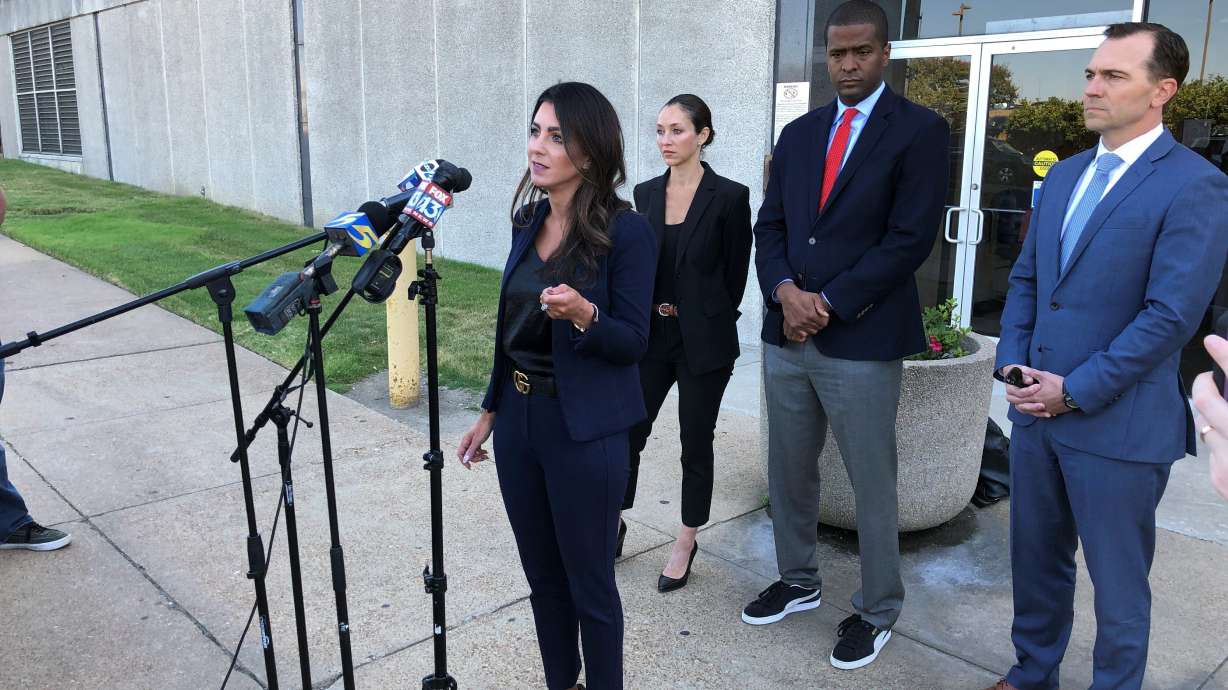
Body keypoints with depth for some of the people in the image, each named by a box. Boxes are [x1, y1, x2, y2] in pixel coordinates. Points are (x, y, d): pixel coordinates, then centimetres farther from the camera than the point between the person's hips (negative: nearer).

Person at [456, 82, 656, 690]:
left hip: (583, 432, -6)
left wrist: (583, 314, -32)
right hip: (518, 419, 7)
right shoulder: (528, 221, 5)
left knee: (589, 584, 9)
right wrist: (490, 412, 16)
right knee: (542, 576, 19)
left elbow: (633, 342, -13)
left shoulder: (626, 232, -15)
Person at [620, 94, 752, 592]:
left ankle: (685, 544, 24)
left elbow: (736, 273, -3)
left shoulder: (729, 197, -9)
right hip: (650, 335, 4)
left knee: (696, 442, 8)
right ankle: (614, 523, 28)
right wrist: (647, 311, 5)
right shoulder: (646, 194, 6)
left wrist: (708, 322, 3)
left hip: (703, 341, -4)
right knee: (628, 433, 7)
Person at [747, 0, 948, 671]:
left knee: (872, 483, 6)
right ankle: (797, 580, 35)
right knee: (788, 472, 15)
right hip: (786, 336, 6)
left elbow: (910, 238, -12)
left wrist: (828, 303, -14)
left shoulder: (920, 130, -4)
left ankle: (877, 609, 24)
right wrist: (786, 291, -9)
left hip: (863, 339, -5)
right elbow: (771, 225, 11)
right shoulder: (798, 133, 13)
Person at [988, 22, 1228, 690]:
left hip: (1117, 423, -6)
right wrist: (1012, 364, 0)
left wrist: (1075, 391, -16)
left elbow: (1172, 314, -17)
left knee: (1118, 583, 9)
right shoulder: (1063, 175, 11)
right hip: (1036, 410, 7)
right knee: (1035, 559, 19)